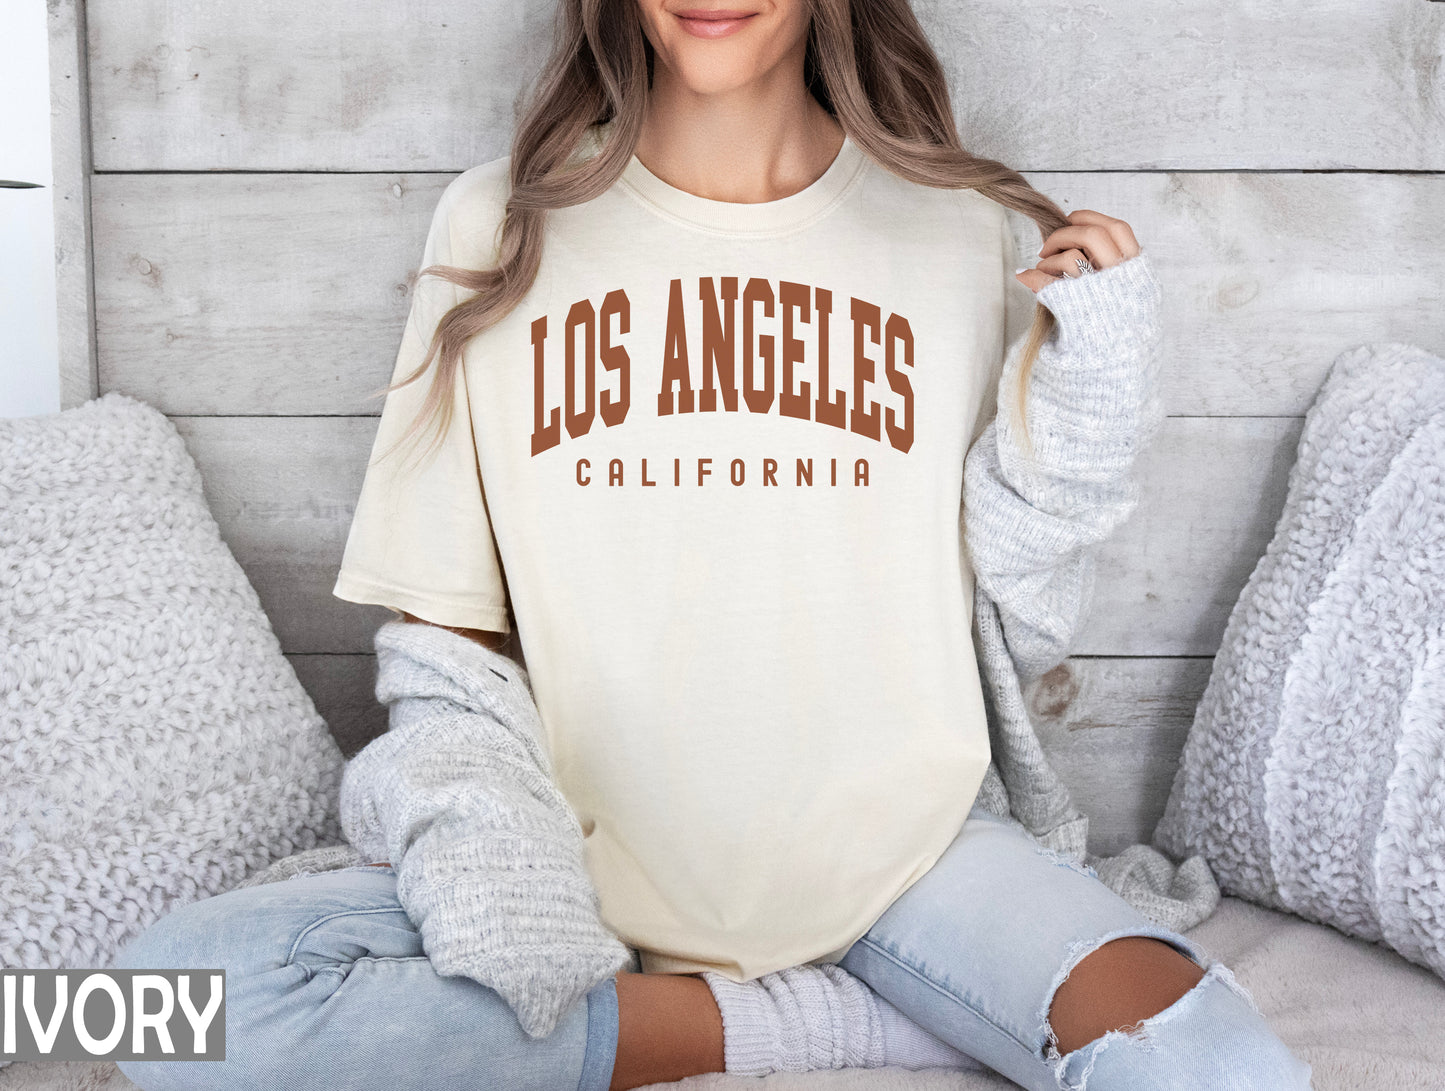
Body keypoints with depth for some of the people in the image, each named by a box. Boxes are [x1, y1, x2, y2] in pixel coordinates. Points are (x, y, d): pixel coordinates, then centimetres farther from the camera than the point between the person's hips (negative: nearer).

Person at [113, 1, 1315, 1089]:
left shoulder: (960, 228, 2)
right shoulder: (501, 223, 1)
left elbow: (1023, 628, 5)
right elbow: (444, 622, 3)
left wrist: (1083, 399, -10)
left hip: (900, 850, 0)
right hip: (589, 855, 2)